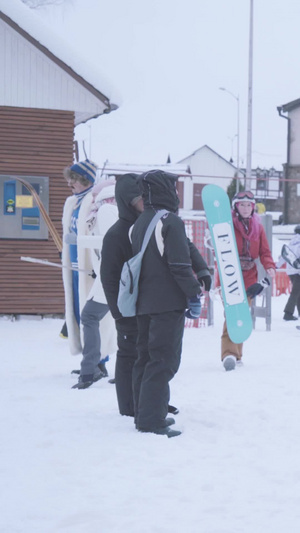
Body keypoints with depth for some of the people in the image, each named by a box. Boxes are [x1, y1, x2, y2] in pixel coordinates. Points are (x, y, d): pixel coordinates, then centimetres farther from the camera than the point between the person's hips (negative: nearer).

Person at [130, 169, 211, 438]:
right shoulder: (170, 221, -12)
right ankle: (152, 421, -9)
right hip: (169, 303, -9)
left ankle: (144, 415, 21)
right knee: (164, 361, -7)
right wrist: (194, 294, -10)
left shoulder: (139, 224, 14)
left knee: (146, 358, 14)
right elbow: (180, 264, -17)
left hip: (144, 303, 9)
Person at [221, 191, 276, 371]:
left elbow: (264, 251, 10)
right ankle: (229, 353, -23)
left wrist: (269, 266, -8)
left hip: (249, 276, 4)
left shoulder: (258, 227, 11)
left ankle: (237, 353, 18)